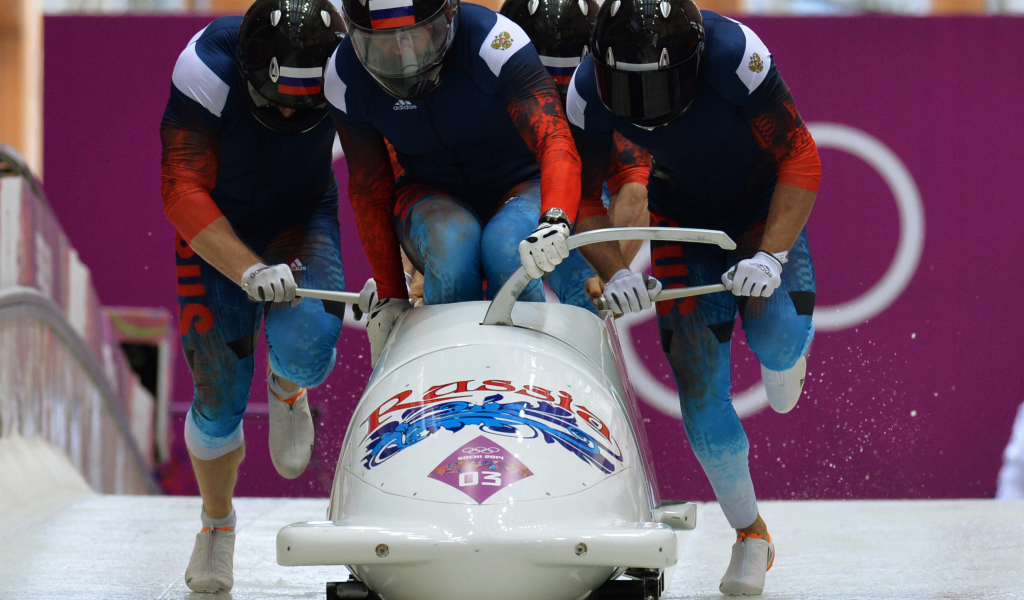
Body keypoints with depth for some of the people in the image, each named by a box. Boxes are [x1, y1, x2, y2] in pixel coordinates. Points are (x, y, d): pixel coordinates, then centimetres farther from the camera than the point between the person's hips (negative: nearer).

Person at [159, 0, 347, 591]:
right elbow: (183, 190, -27)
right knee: (219, 398, -4)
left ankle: (288, 392, 8)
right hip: (217, 234, -1)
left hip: (303, 223, 1)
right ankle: (217, 524, 23)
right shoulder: (208, 70, -29)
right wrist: (248, 271, -39)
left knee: (306, 339, -30)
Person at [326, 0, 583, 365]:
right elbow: (369, 190, -3)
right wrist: (389, 296, -5)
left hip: (520, 189, -2)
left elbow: (557, 145, -38)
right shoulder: (345, 78, -16)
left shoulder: (496, 42, -28)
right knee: (452, 241, -33)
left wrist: (555, 221, -58)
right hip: (432, 198, 2)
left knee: (507, 249, -34)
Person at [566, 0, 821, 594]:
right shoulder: (590, 89, -24)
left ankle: (784, 351, 14)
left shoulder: (736, 56, -34)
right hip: (683, 220, 2)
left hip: (766, 209, -2)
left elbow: (801, 160, -26)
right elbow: (582, 198, -11)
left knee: (777, 340, -27)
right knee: (699, 382, -9)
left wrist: (771, 255, -37)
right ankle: (750, 535, 9)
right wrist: (614, 271, -28)